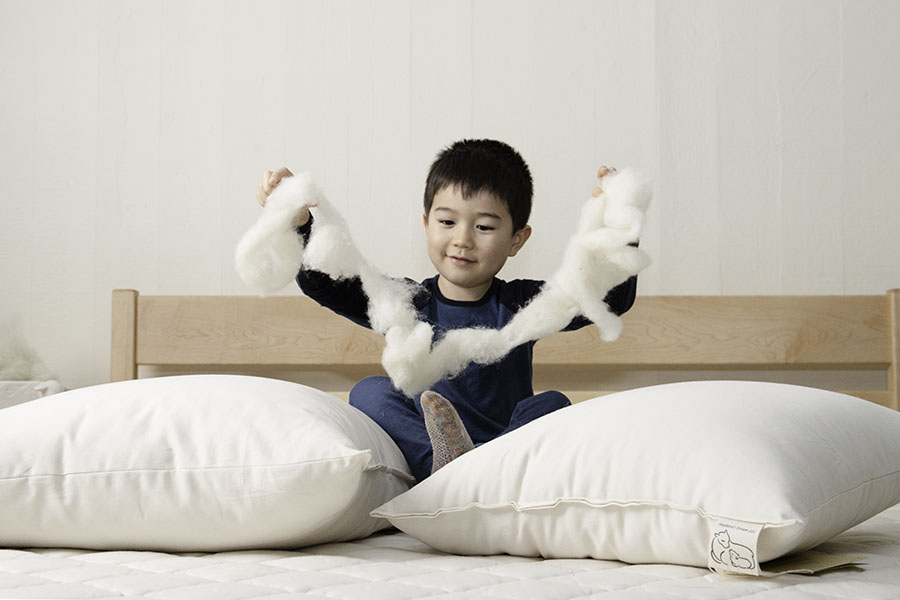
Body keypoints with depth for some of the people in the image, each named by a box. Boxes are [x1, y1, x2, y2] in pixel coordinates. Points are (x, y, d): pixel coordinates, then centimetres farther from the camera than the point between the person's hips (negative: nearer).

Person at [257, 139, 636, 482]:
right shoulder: (407, 303, 6)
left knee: (552, 403, -24)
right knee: (370, 391, -17)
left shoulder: (520, 304, 2)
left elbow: (613, 298, -11)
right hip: (421, 452, 1)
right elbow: (323, 283, -1)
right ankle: (445, 469, -43)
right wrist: (296, 222, -19)